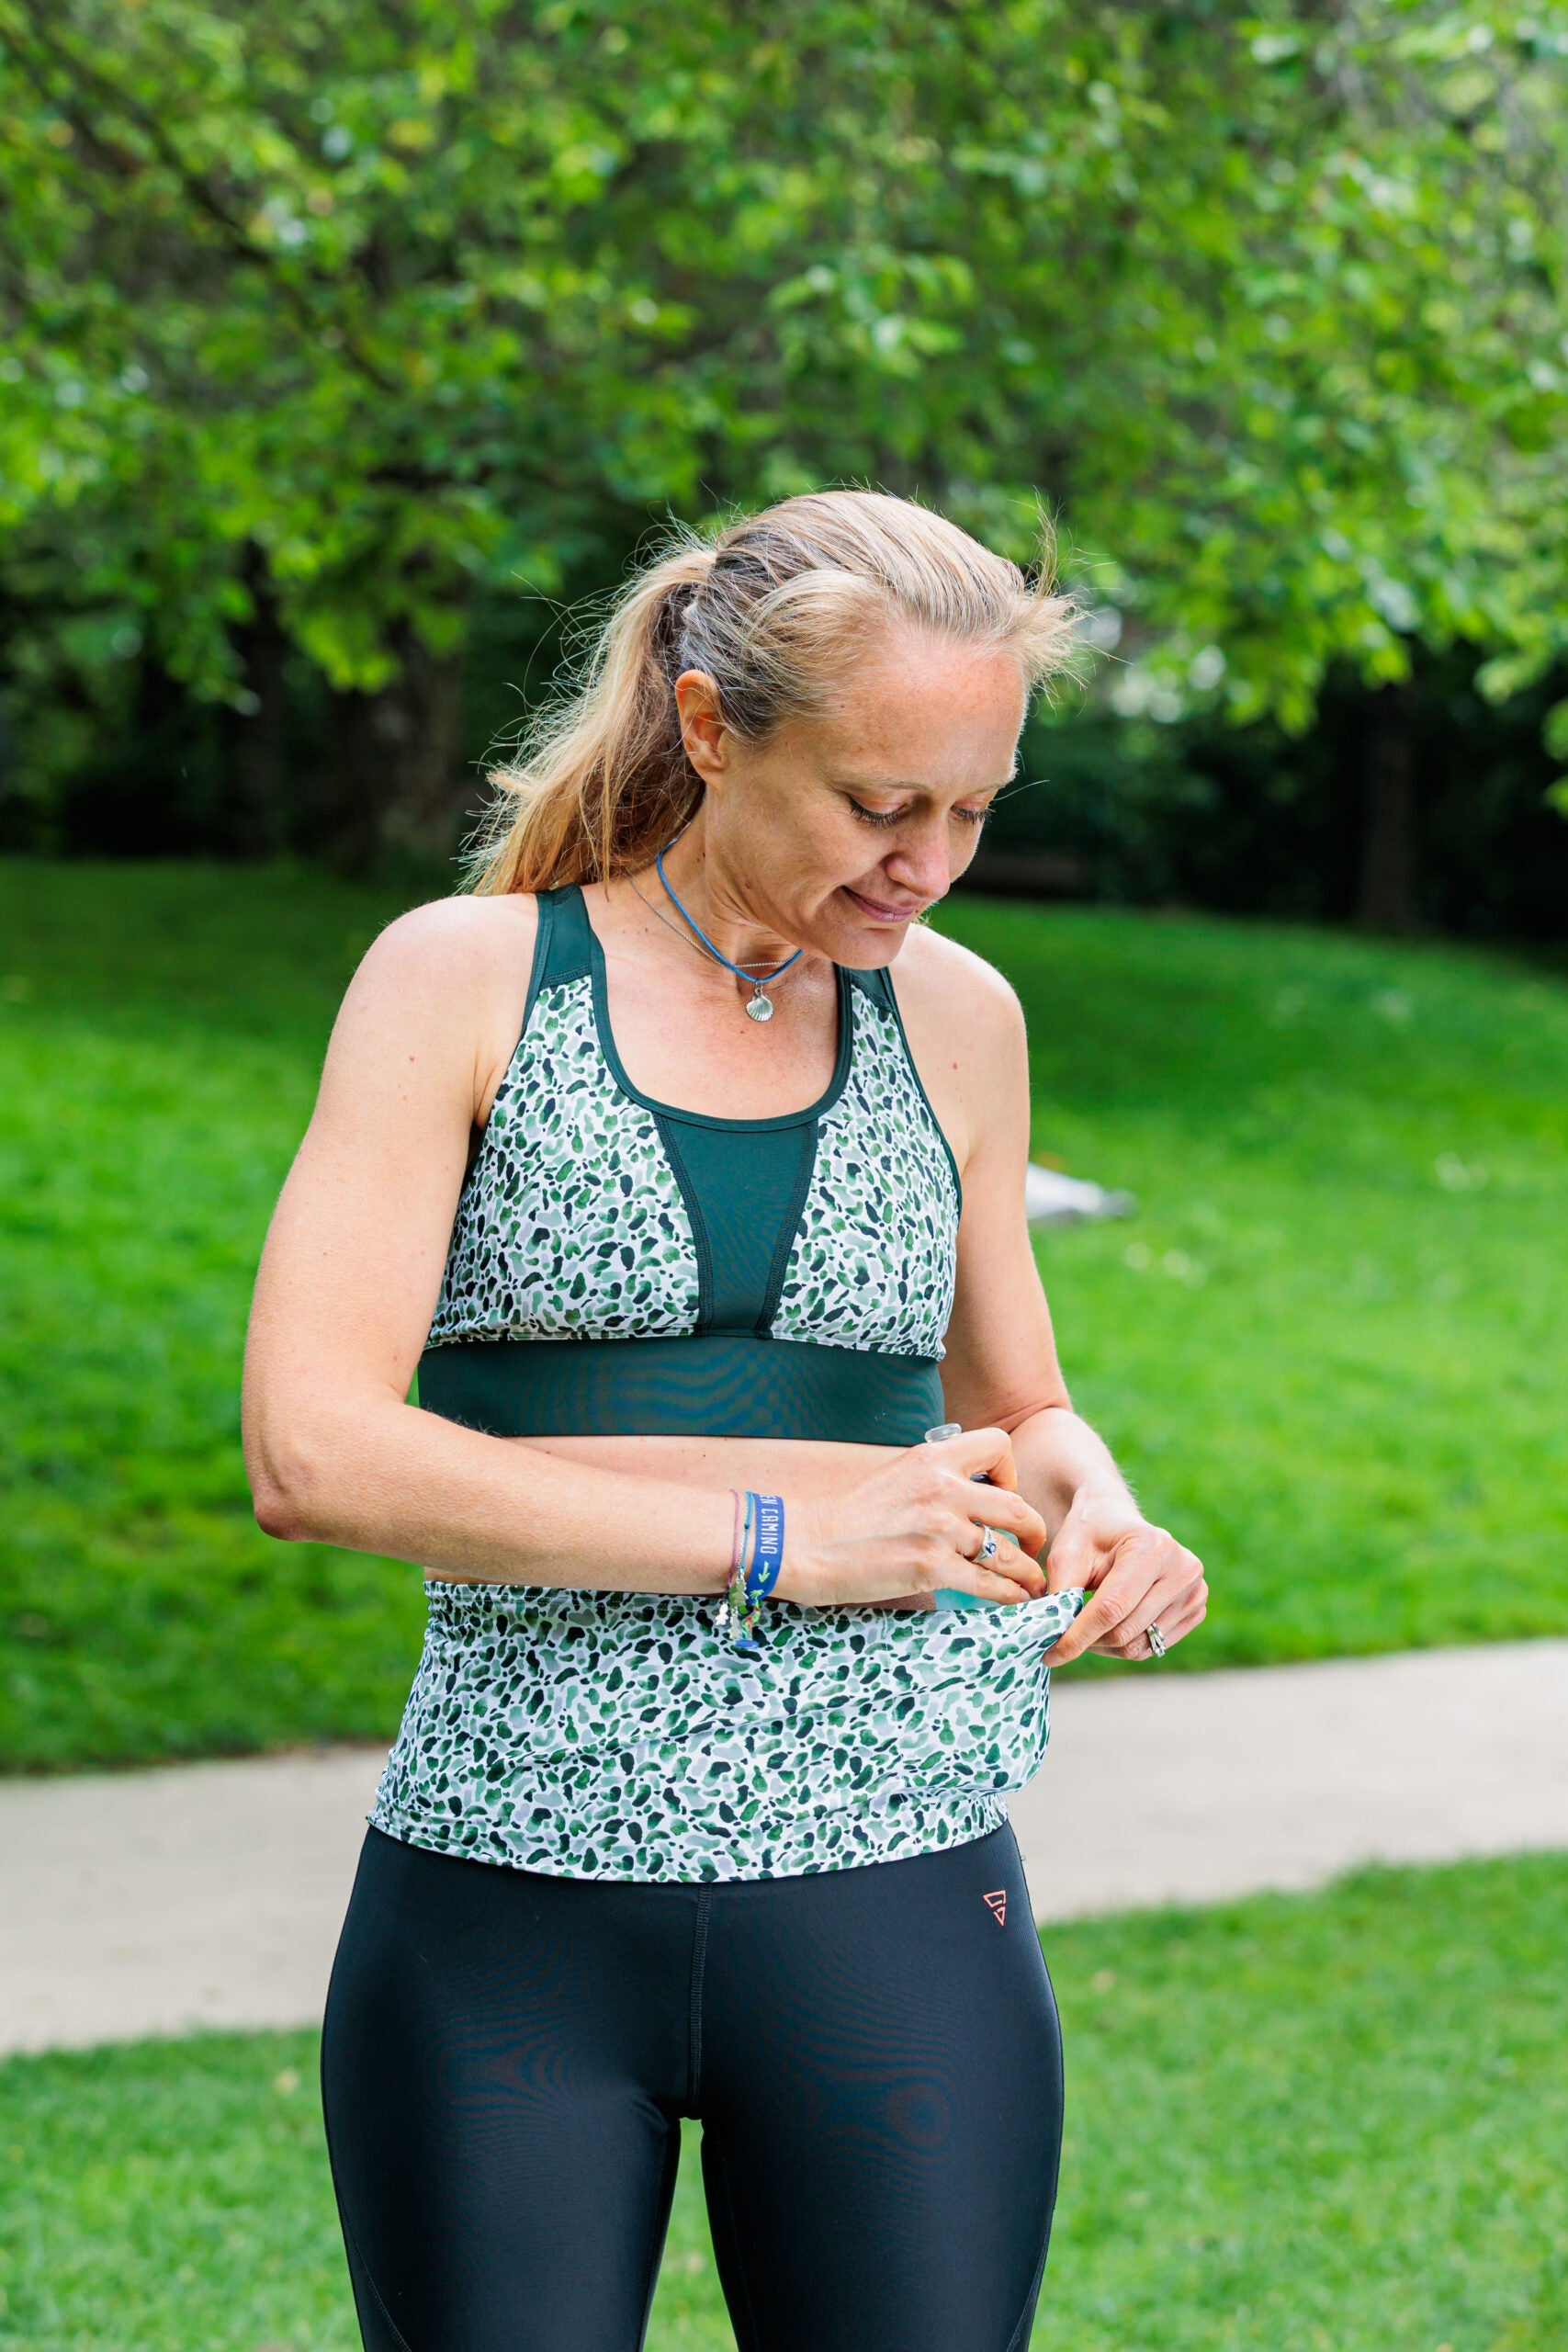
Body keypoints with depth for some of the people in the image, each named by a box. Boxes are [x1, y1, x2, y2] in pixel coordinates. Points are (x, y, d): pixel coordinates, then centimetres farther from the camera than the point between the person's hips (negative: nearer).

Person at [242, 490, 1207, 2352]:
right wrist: (775, 1532, -15)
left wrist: (1094, 1518, -1)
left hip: (891, 1905, 2)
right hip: (507, 1918, -2)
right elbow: (309, 1451, -13)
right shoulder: (460, 980, -2)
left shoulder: (955, 1019, 8)